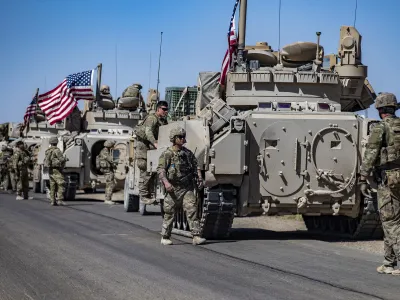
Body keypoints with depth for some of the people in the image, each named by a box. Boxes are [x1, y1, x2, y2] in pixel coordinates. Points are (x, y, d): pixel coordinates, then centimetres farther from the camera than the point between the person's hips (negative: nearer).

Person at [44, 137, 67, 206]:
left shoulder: (47, 151, 13)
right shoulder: (56, 150, -12)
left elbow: (45, 161, 20)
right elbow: (62, 159, -18)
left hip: (50, 171, 8)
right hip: (56, 170, -8)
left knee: (53, 186, 11)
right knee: (61, 184, -10)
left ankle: (52, 201, 10)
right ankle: (60, 200, -20)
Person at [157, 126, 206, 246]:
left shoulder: (188, 153, 11)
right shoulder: (167, 154, -4)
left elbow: (195, 167, 16)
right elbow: (160, 169, -11)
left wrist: (199, 179, 2)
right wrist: (165, 182, -25)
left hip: (187, 188, 3)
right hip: (173, 189, -3)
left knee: (192, 210, -10)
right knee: (169, 213, 6)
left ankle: (196, 236, -13)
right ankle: (165, 237, 19)